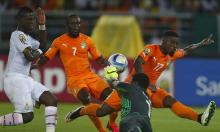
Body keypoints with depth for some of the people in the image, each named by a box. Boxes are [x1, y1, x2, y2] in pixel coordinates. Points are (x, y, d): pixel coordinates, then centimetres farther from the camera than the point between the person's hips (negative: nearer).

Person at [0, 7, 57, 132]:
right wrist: (38, 52, 3)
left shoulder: (26, 36, 18)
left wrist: (42, 24, 21)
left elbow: (43, 43, 31)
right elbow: (30, 56, -19)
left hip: (25, 79, 10)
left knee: (52, 100, 1)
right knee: (27, 115, -17)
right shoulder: (18, 35, -10)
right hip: (15, 79, -10)